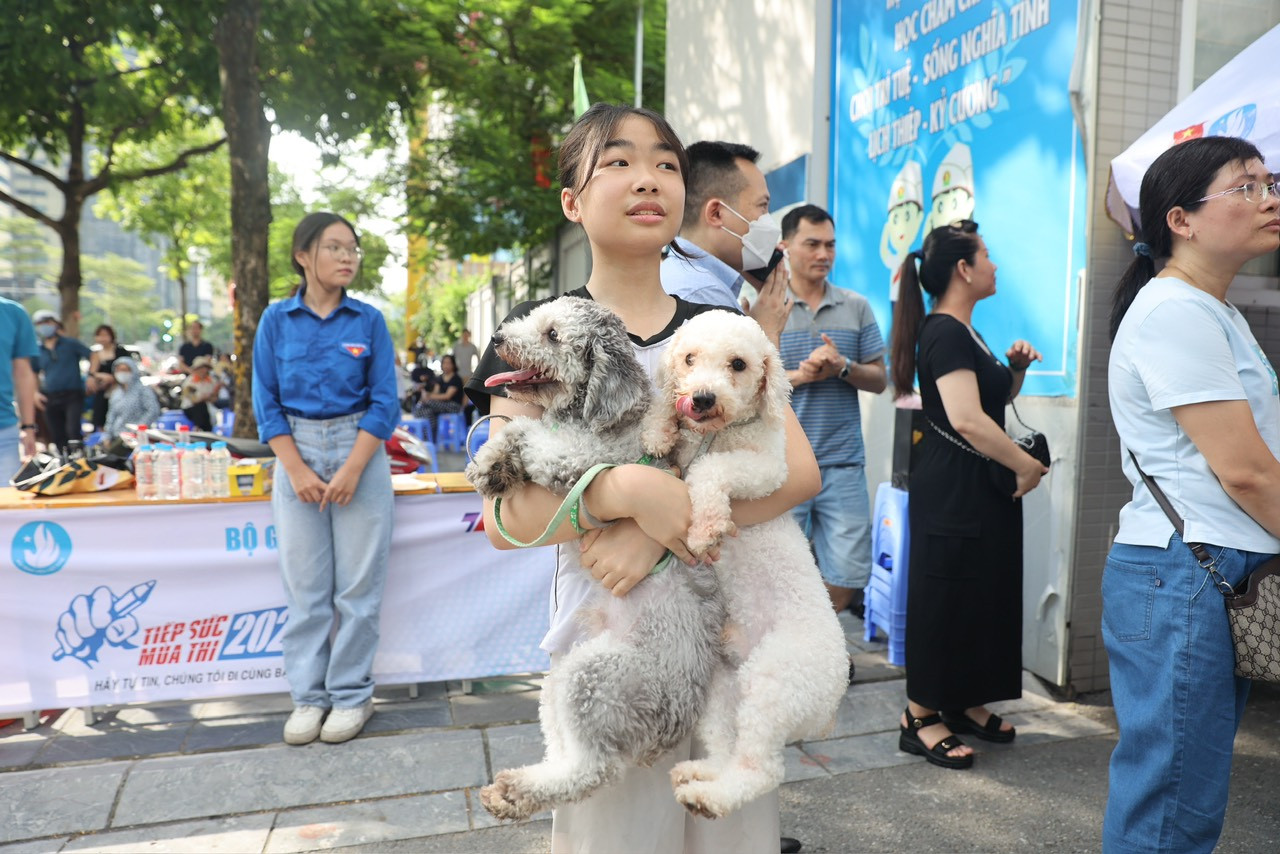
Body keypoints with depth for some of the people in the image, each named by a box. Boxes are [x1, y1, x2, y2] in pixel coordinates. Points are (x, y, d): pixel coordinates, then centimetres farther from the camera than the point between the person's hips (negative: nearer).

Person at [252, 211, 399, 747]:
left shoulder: (369, 321, 0)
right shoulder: (277, 320, 3)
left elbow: (384, 402, -3)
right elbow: (266, 402, 2)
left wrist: (352, 470, -12)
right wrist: (298, 470, -8)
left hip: (360, 450, -1)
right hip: (297, 452, 1)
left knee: (358, 583, 2)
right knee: (304, 584, 6)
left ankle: (352, 695, 16)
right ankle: (308, 696, 19)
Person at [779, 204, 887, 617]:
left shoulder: (857, 307, 10)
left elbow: (879, 379, 9)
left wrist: (843, 367, -10)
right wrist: (797, 376, -15)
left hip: (842, 463, 3)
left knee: (849, 575, 4)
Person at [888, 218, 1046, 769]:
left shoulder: (962, 332, 16)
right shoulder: (945, 333, -16)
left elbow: (995, 400, 27)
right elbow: (967, 418, -26)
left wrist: (1015, 368, 8)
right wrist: (1027, 464, -18)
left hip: (980, 488, 10)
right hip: (952, 491, -10)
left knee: (985, 595, 16)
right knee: (945, 599, -2)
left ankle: (965, 702, 30)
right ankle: (921, 718, 10)